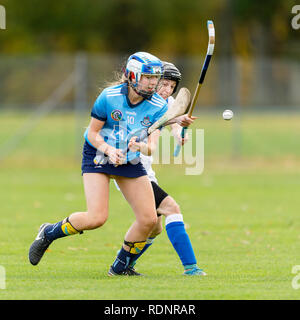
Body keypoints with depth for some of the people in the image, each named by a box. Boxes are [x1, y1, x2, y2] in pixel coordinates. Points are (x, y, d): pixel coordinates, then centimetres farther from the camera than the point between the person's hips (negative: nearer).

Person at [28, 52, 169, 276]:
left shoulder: (158, 106, -11)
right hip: (97, 155, -4)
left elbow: (151, 146, -13)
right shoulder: (109, 96, -19)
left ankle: (120, 267, 15)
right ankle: (49, 233, 7)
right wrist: (108, 150, -29)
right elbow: (92, 133, -11)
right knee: (97, 217, -20)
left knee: (149, 219, -6)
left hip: (131, 162, 4)